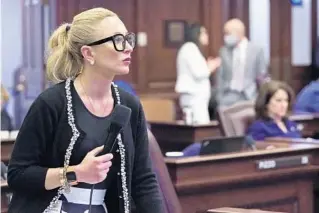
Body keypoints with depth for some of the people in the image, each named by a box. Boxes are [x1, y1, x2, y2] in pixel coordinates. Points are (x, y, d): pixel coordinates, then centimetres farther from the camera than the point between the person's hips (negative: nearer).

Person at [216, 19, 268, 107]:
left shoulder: (256, 50, -1)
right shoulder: (224, 51, 6)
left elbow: (262, 77, 3)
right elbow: (220, 77, 8)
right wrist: (219, 99, 4)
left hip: (249, 97, -1)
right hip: (229, 97, 1)